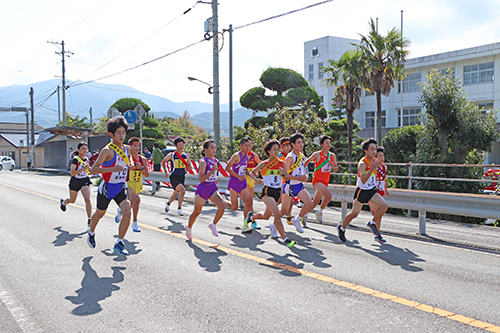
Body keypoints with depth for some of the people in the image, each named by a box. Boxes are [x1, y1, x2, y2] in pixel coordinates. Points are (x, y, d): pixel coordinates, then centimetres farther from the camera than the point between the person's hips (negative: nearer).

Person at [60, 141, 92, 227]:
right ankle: (63, 202, 55)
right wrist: (83, 168, -33)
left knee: (87, 199, -17)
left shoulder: (87, 159, 2)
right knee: (72, 200, 17)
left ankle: (89, 220, -16)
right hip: (75, 181, -3)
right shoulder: (75, 159, -16)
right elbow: (72, 173, -24)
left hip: (85, 181, 3)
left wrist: (90, 169, -1)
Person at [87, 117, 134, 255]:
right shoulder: (107, 150, -20)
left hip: (121, 188, 4)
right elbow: (93, 169, -27)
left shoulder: (127, 149, 0)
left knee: (127, 212, -17)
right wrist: (113, 169, -37)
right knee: (100, 214, 17)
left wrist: (130, 166, -2)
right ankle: (91, 233, 50)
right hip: (107, 187, -4)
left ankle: (119, 243, -3)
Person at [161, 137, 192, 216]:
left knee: (176, 193, 18)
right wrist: (166, 172, 5)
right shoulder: (171, 155, -6)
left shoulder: (186, 156, 4)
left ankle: (168, 203, 49)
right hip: (174, 177, -5)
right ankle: (179, 209, -11)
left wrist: (188, 164, -13)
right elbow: (163, 162, 11)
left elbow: (189, 169, 9)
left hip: (182, 177, 5)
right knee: (182, 190, -25)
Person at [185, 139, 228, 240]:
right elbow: (201, 179, -24)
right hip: (203, 189, -6)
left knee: (222, 206, -16)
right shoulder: (203, 161, -17)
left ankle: (213, 225, 5)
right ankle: (189, 227, 36)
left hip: (213, 188, 6)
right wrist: (212, 171, -30)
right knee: (197, 211, 10)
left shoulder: (215, 161, 6)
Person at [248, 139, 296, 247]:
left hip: (278, 192, 6)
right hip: (268, 192, -5)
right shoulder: (264, 164, -7)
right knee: (277, 215, -21)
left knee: (266, 216, 21)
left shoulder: (281, 163, 2)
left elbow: (287, 177, -1)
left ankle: (252, 217, 52)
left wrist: (283, 173, -17)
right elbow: (252, 172, 7)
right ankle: (285, 239, -14)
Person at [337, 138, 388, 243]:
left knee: (383, 205, -15)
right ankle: (341, 228, 30)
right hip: (362, 191, -6)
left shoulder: (375, 161, -2)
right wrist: (372, 169, -48)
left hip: (371, 191, 6)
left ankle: (372, 223, 3)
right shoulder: (362, 163, -24)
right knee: (354, 213, 7)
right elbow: (363, 181, -39)